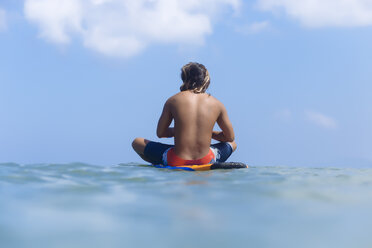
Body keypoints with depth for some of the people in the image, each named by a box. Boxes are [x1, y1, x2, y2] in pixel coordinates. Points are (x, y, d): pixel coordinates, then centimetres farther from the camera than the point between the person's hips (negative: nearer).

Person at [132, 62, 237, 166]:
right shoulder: (217, 104, 1)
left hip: (176, 163, -1)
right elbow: (230, 137, 13)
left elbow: (160, 133, 8)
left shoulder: (173, 100, -2)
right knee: (232, 144, 33)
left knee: (137, 142, 21)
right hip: (206, 162, 1)